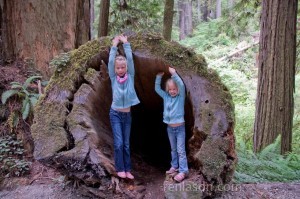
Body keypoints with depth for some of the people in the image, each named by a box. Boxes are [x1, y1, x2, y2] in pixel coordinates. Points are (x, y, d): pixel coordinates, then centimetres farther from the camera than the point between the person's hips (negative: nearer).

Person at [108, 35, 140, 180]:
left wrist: (126, 43, -6)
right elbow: (110, 61, -11)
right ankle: (120, 169, 6)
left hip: (127, 114, 2)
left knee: (126, 144, 7)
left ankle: (127, 169, 12)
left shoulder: (130, 77, -1)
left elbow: (130, 59, -8)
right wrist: (114, 45, -9)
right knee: (118, 143, -6)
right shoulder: (113, 78, -3)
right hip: (115, 114, -2)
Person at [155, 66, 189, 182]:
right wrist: (159, 76, -6)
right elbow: (157, 88, 6)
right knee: (173, 149, 17)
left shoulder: (181, 97, -7)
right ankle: (174, 166, 28)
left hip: (180, 127, -5)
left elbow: (181, 85, -23)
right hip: (170, 128, 5)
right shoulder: (166, 97, 5)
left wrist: (174, 74, -29)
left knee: (181, 150, -5)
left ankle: (183, 171, -4)